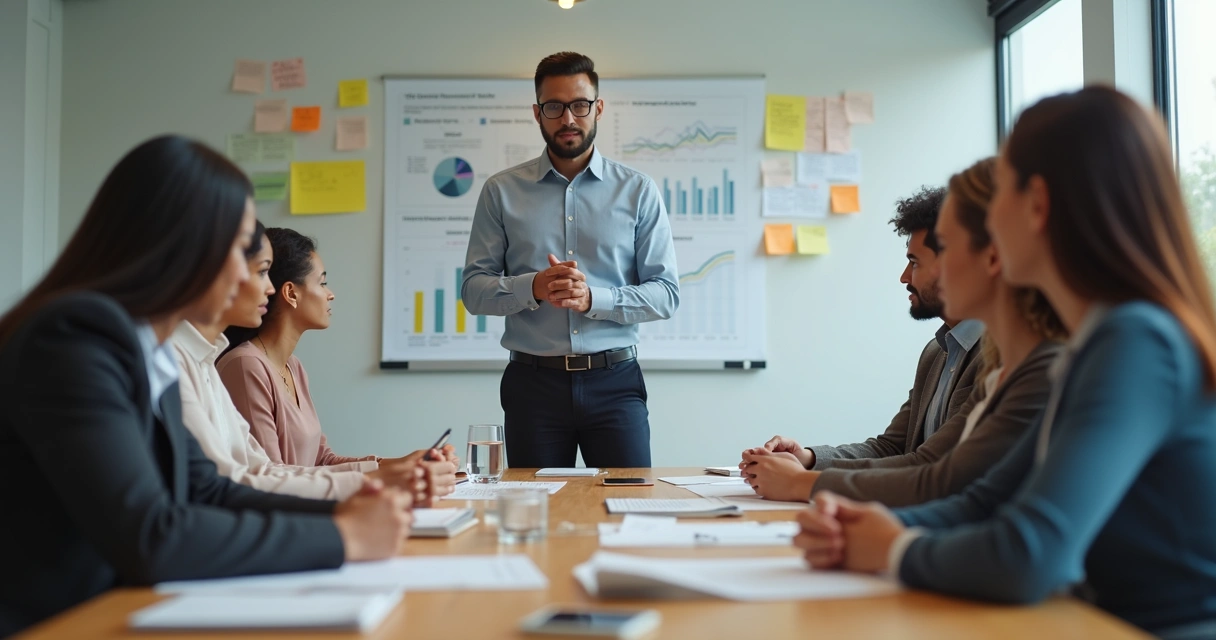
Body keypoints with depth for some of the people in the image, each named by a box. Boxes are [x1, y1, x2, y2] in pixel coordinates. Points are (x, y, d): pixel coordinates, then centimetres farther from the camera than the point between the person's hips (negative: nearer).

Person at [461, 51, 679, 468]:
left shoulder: (638, 191, 5)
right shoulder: (501, 191, 6)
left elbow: (666, 294, 1)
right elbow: (473, 289, 3)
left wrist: (593, 298, -15)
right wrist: (532, 288, -16)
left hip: (614, 382, 0)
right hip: (532, 383, 0)